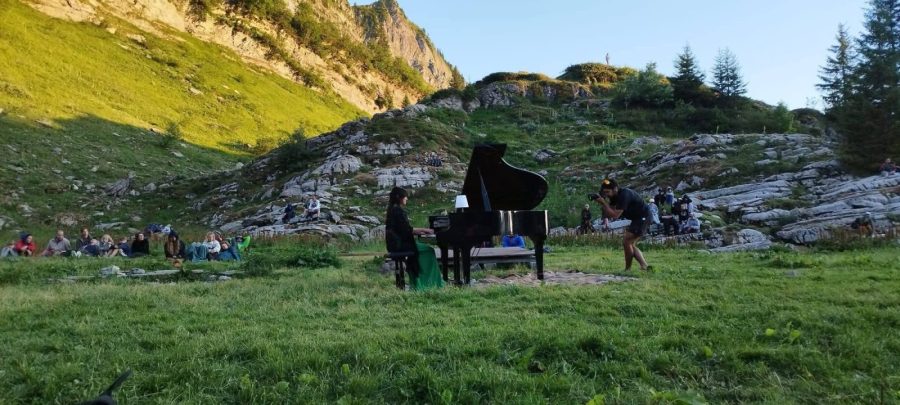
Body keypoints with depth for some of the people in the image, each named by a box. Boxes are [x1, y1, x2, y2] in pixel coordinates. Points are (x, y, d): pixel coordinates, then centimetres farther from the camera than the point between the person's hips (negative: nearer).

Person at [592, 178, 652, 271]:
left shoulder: (624, 195, -24)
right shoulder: (614, 196, 5)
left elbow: (615, 215, -27)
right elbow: (609, 214, 2)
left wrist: (603, 203, -26)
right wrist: (603, 202, -10)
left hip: (643, 218, -10)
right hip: (636, 219, 10)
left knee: (626, 241, -12)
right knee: (631, 245, 10)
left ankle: (628, 269, -3)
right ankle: (644, 266, 9)